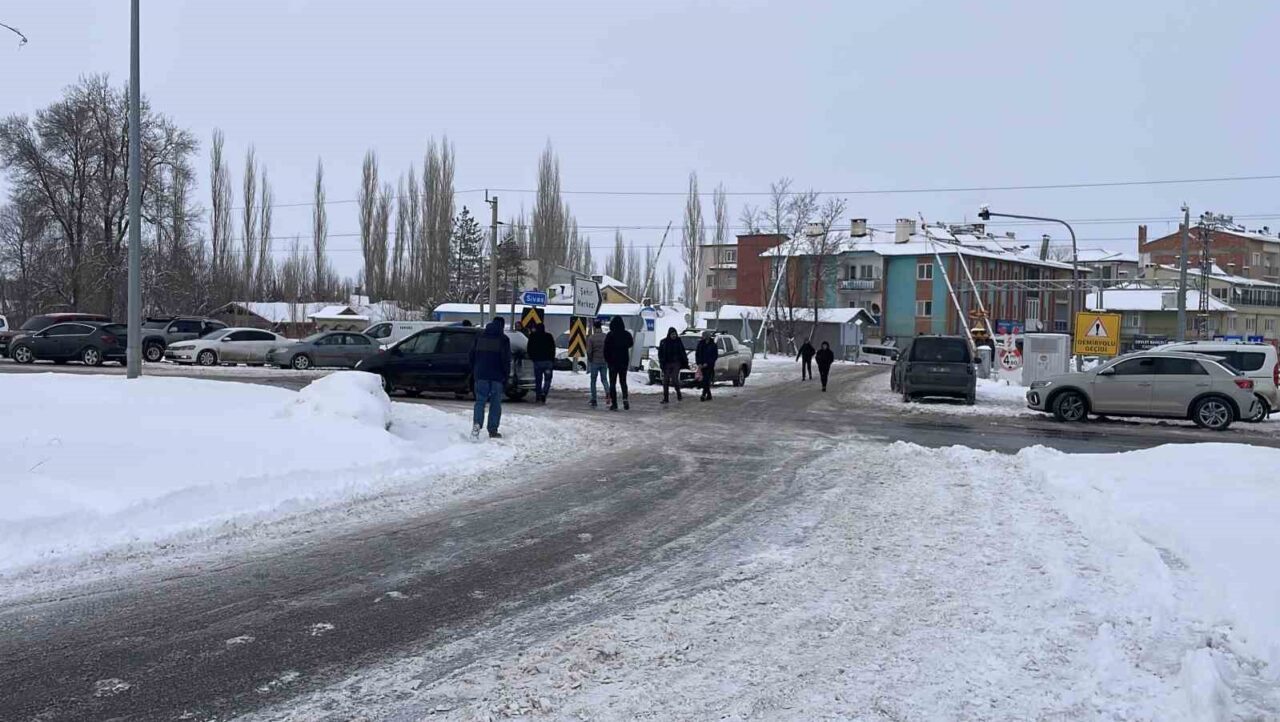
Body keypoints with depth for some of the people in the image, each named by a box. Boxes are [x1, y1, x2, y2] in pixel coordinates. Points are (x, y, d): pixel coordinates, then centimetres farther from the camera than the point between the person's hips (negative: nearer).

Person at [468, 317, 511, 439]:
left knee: (480, 401, 4)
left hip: (481, 375, 3)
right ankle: (493, 430, 3)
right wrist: (505, 377, -1)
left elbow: (472, 356, 12)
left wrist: (473, 373, 18)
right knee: (495, 403, 4)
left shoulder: (480, 336, 9)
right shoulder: (503, 339, -2)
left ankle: (477, 423, -20)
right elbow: (506, 360, -6)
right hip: (497, 376, -2)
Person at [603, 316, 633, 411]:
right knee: (623, 381, 15)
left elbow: (606, 349, -10)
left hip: (612, 361, -3)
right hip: (624, 361, 3)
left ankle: (613, 403, -1)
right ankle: (625, 398, -6)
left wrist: (607, 359, 3)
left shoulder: (610, 335, -12)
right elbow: (630, 344, 14)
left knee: (612, 383, 4)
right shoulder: (627, 334, -3)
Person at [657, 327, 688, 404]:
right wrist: (662, 363, -7)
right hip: (667, 364, 1)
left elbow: (683, 353, 10)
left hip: (676, 364, -1)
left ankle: (679, 395, 6)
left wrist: (686, 362, 5)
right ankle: (666, 398, 4)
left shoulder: (678, 341, 6)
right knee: (666, 381, 0)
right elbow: (660, 354, 3)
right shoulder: (663, 342, 3)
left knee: (675, 379, -11)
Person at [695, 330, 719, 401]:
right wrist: (699, 363, -3)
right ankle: (709, 395, 16)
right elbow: (697, 354, 11)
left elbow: (715, 356, -7)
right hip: (702, 365, 4)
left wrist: (707, 363, -14)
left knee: (706, 380, -14)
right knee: (705, 380, 7)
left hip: (709, 366, -4)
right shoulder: (700, 344, 7)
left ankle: (704, 395, -18)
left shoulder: (713, 345, -5)